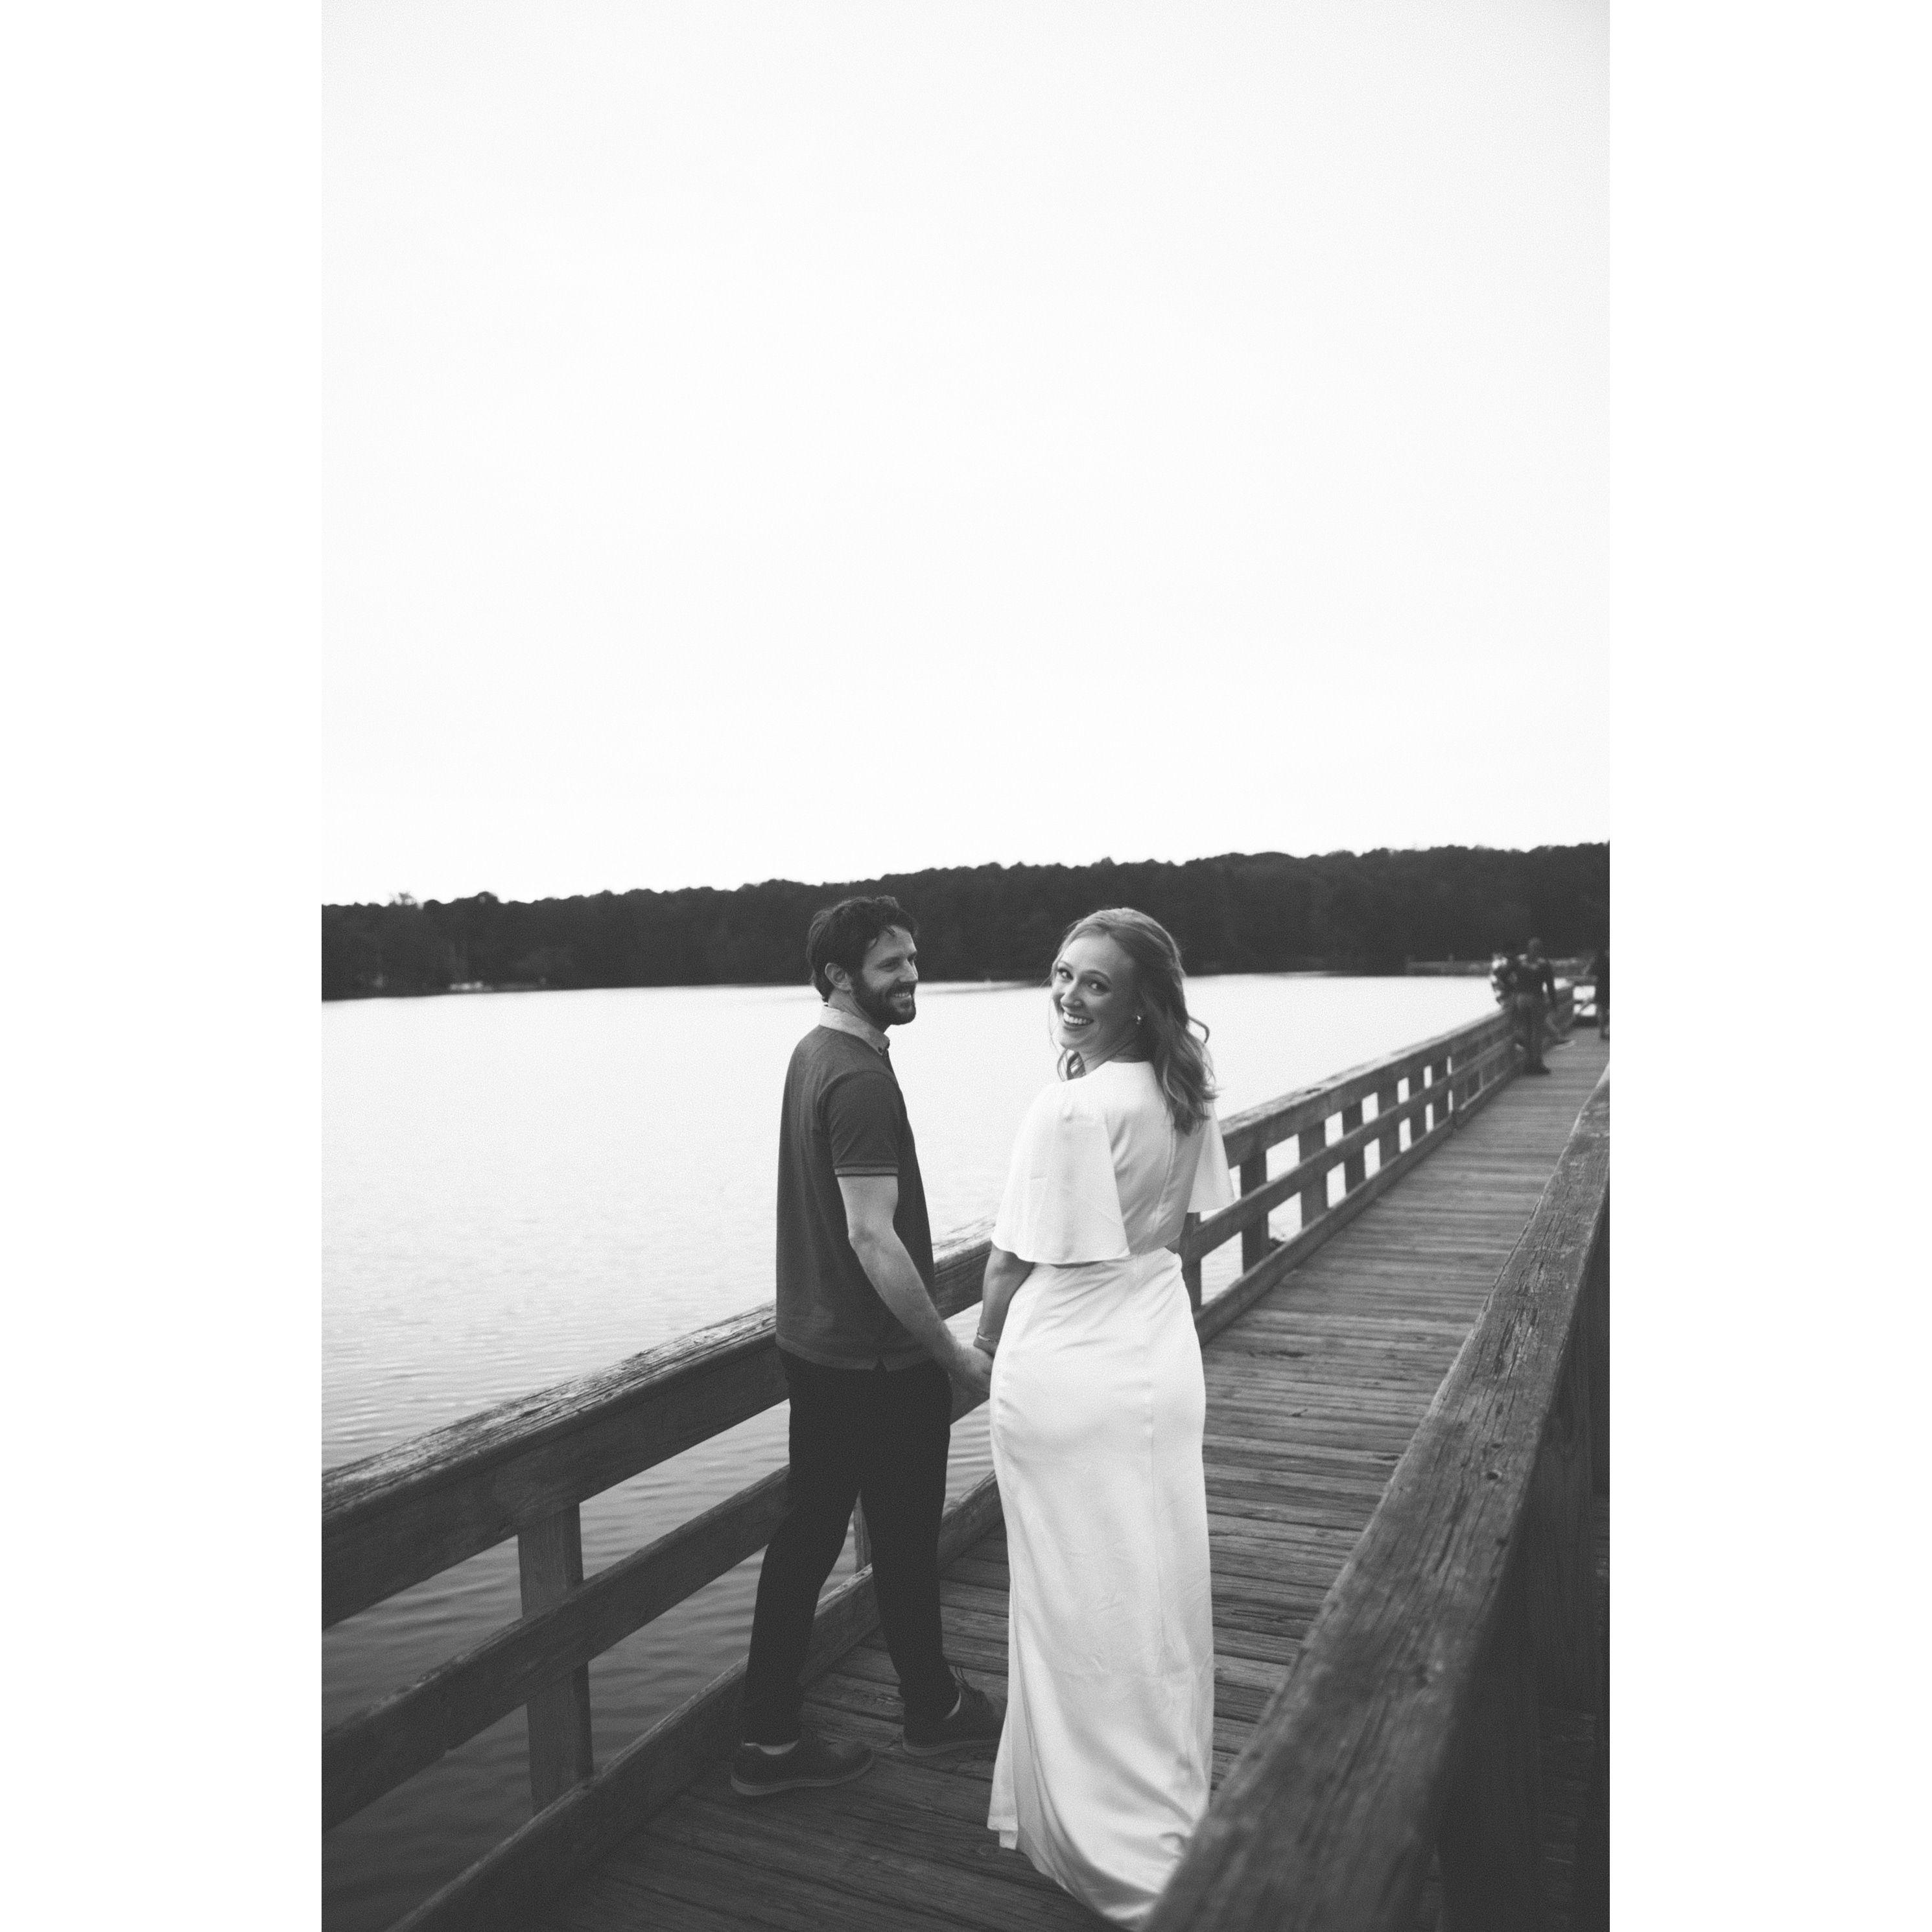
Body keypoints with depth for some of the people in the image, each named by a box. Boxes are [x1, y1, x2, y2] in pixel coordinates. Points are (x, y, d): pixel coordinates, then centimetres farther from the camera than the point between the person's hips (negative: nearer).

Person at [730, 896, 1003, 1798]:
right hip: (879, 1357, -8)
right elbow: (873, 1236, -26)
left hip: (811, 1343, 9)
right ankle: (934, 1709, 34)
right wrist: (956, 1353, -18)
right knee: (905, 1539, 12)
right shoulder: (862, 1080, -22)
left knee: (805, 1537, 15)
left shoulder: (811, 1055, 8)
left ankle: (769, 1740, 25)